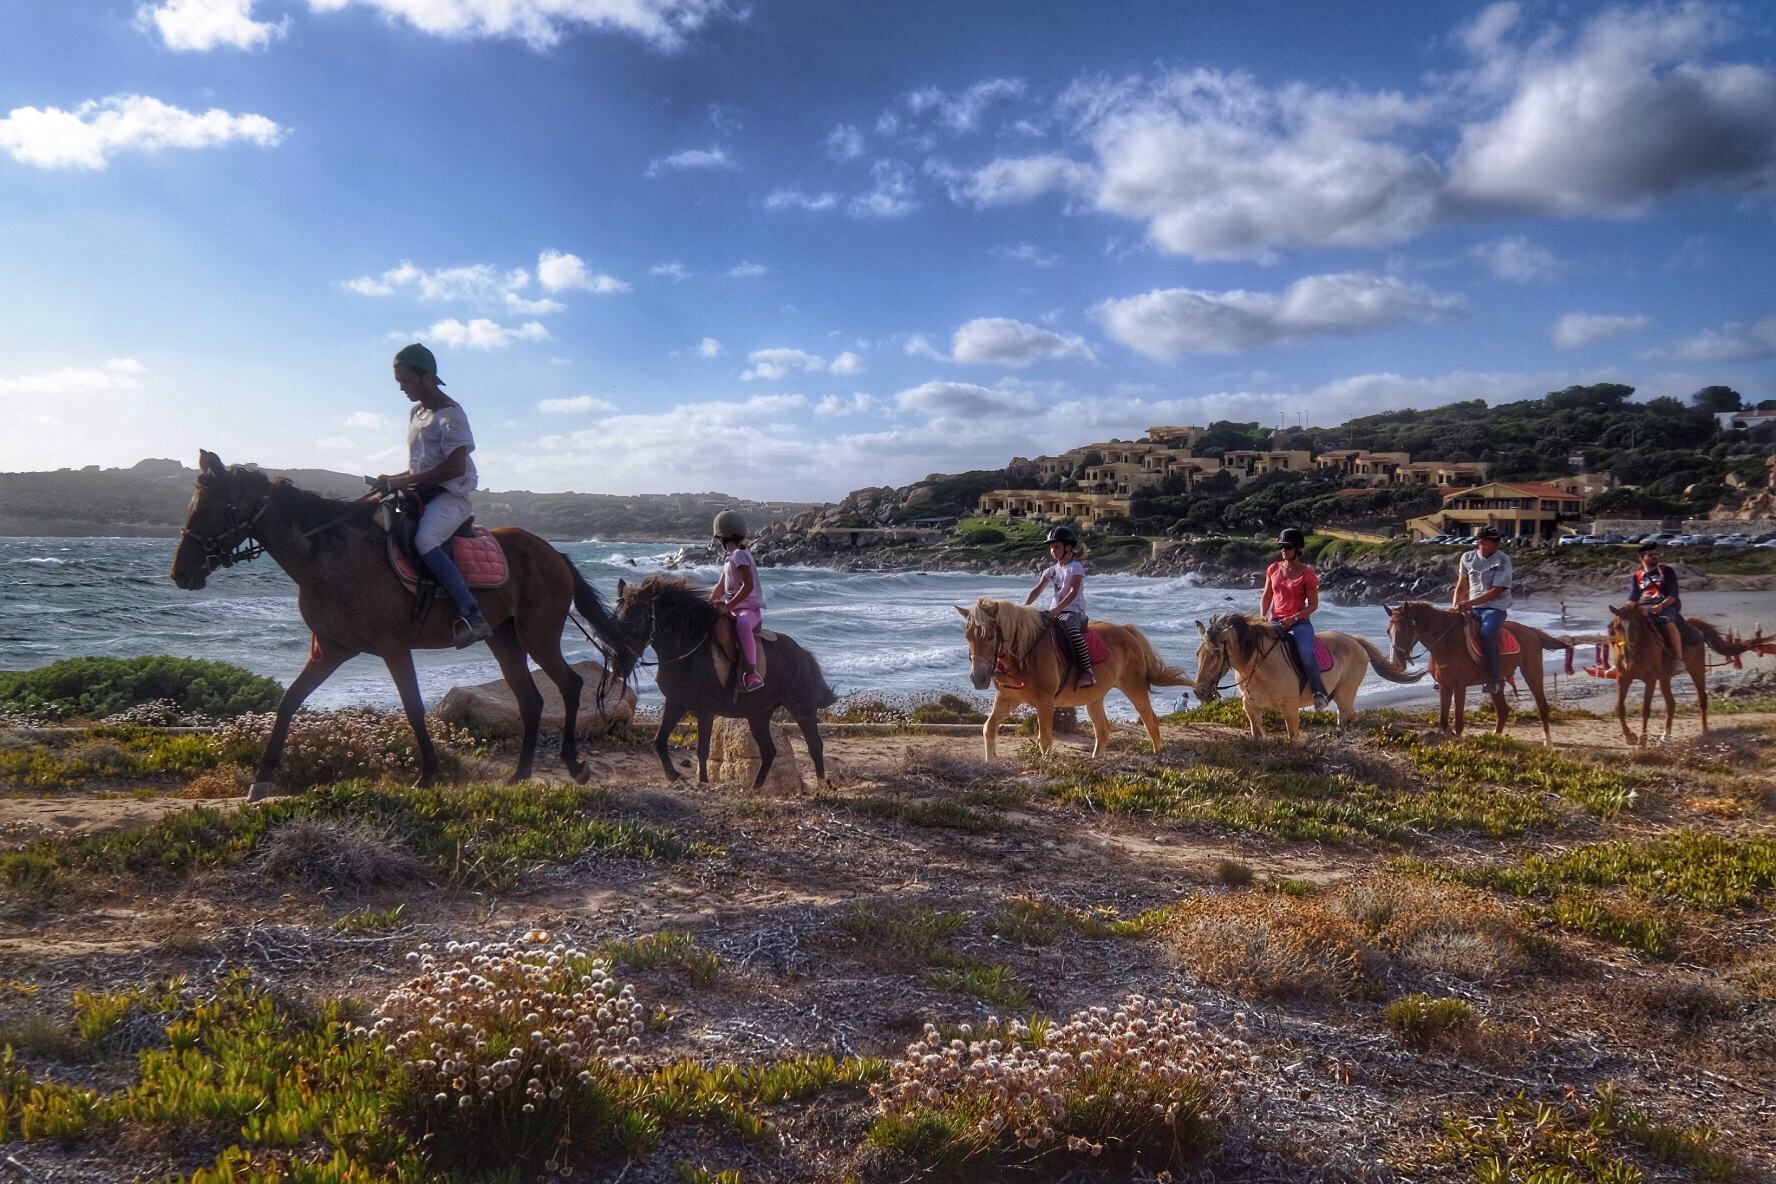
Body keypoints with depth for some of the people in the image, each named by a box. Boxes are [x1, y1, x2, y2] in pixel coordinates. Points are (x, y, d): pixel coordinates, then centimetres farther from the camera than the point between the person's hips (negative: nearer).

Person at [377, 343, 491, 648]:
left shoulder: (449, 414, -10)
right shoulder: (416, 413, 19)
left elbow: (456, 466, -20)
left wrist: (408, 480, -19)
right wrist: (394, 480, 6)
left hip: (450, 495, -10)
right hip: (422, 494, 10)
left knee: (424, 540, -34)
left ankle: (472, 615, -36)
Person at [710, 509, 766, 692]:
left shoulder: (739, 555, -13)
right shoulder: (731, 557, 16)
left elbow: (748, 585, -23)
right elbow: (721, 587, 20)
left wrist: (728, 606, -25)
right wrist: (708, 603, 5)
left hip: (751, 608, -11)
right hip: (734, 608, 11)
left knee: (743, 624, -42)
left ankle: (751, 671, -40)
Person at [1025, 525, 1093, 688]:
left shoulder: (1076, 568, -3)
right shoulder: (1052, 570, 17)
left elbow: (1073, 592, -16)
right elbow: (1037, 591, 13)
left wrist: (1058, 608, -28)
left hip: (1073, 611, -8)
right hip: (1054, 611, 8)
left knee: (1072, 629, -39)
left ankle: (1087, 670, -39)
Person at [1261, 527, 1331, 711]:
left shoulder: (1307, 574, -4)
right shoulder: (1273, 569, 9)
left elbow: (1313, 605, -3)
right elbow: (1266, 597, 15)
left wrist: (1293, 618, -16)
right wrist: (1263, 616, -4)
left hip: (1299, 622, -4)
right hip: (1275, 621, 4)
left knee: (1306, 652, -31)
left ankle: (1320, 693, -13)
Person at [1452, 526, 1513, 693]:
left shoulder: (1503, 561, -8)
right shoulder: (1468, 557, 6)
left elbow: (1496, 591, -16)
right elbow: (1461, 587, 13)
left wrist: (1470, 603, -25)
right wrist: (1455, 607, -1)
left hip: (1495, 607, -5)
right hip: (1472, 608, 6)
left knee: (1487, 632, -34)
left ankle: (1494, 679, -26)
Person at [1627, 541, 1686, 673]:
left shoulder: (1667, 572, 10)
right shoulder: (1636, 577, 18)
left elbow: (1673, 595, -1)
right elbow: (1632, 599, 9)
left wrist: (1661, 606, -20)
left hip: (1665, 607, -4)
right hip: (1642, 610, 4)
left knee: (1670, 624, -37)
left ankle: (1679, 660, -39)